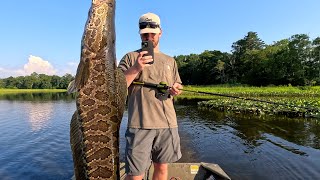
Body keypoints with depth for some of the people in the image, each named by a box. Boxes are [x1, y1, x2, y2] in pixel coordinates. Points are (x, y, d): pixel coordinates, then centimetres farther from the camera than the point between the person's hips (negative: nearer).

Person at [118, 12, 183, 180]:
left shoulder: (170, 61, 16)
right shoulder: (130, 57, 5)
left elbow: (177, 86, 22)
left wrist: (175, 90, -2)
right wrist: (135, 69, -16)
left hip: (168, 123, 4)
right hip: (140, 124, -3)